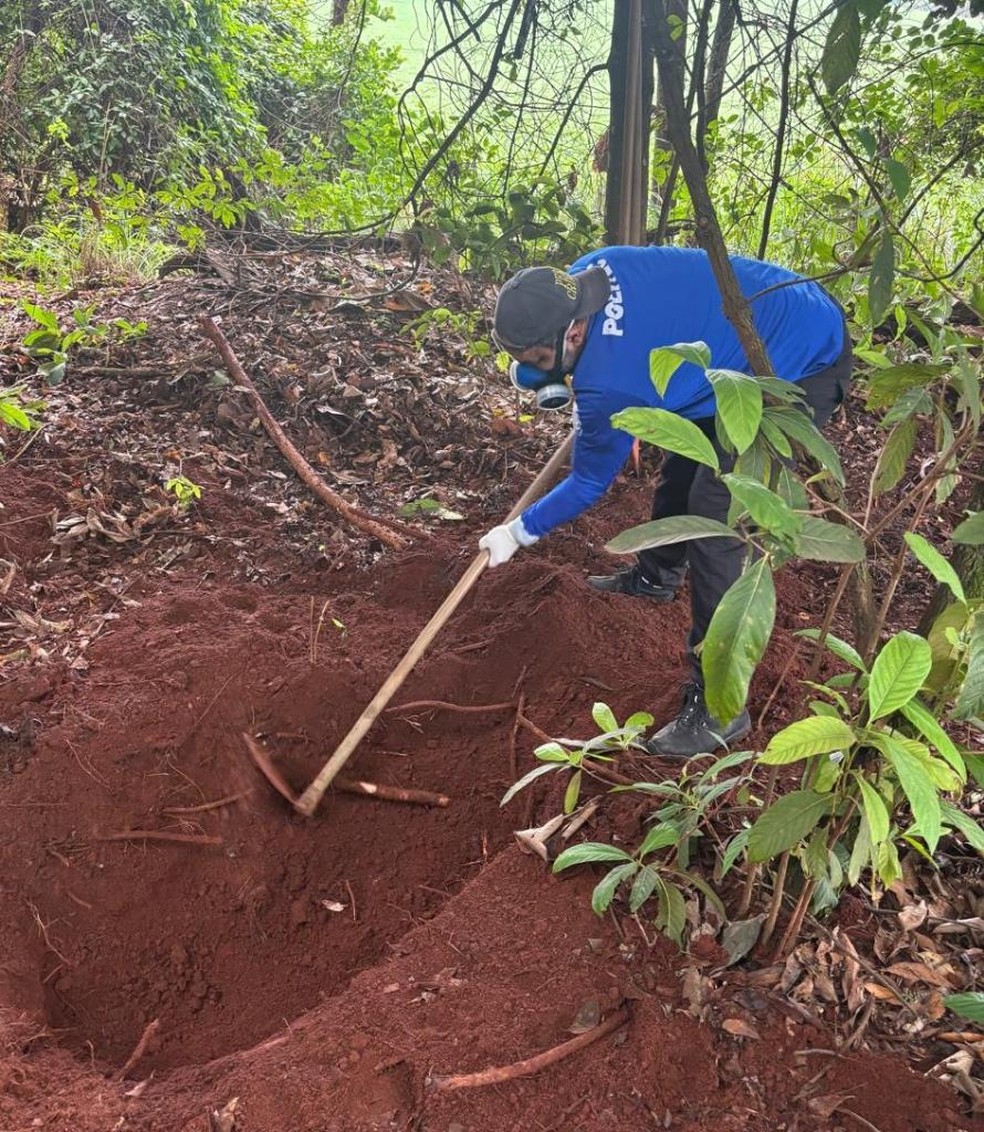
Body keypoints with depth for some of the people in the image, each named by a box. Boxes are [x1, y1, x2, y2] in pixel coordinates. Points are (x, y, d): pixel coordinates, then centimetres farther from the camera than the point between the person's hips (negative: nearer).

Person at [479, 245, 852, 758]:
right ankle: (656, 576, 50)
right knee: (685, 460, 24)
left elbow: (590, 482, -12)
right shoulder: (586, 272, -9)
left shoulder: (608, 383, -29)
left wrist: (519, 532, 1)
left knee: (714, 519, -14)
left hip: (803, 369, -10)